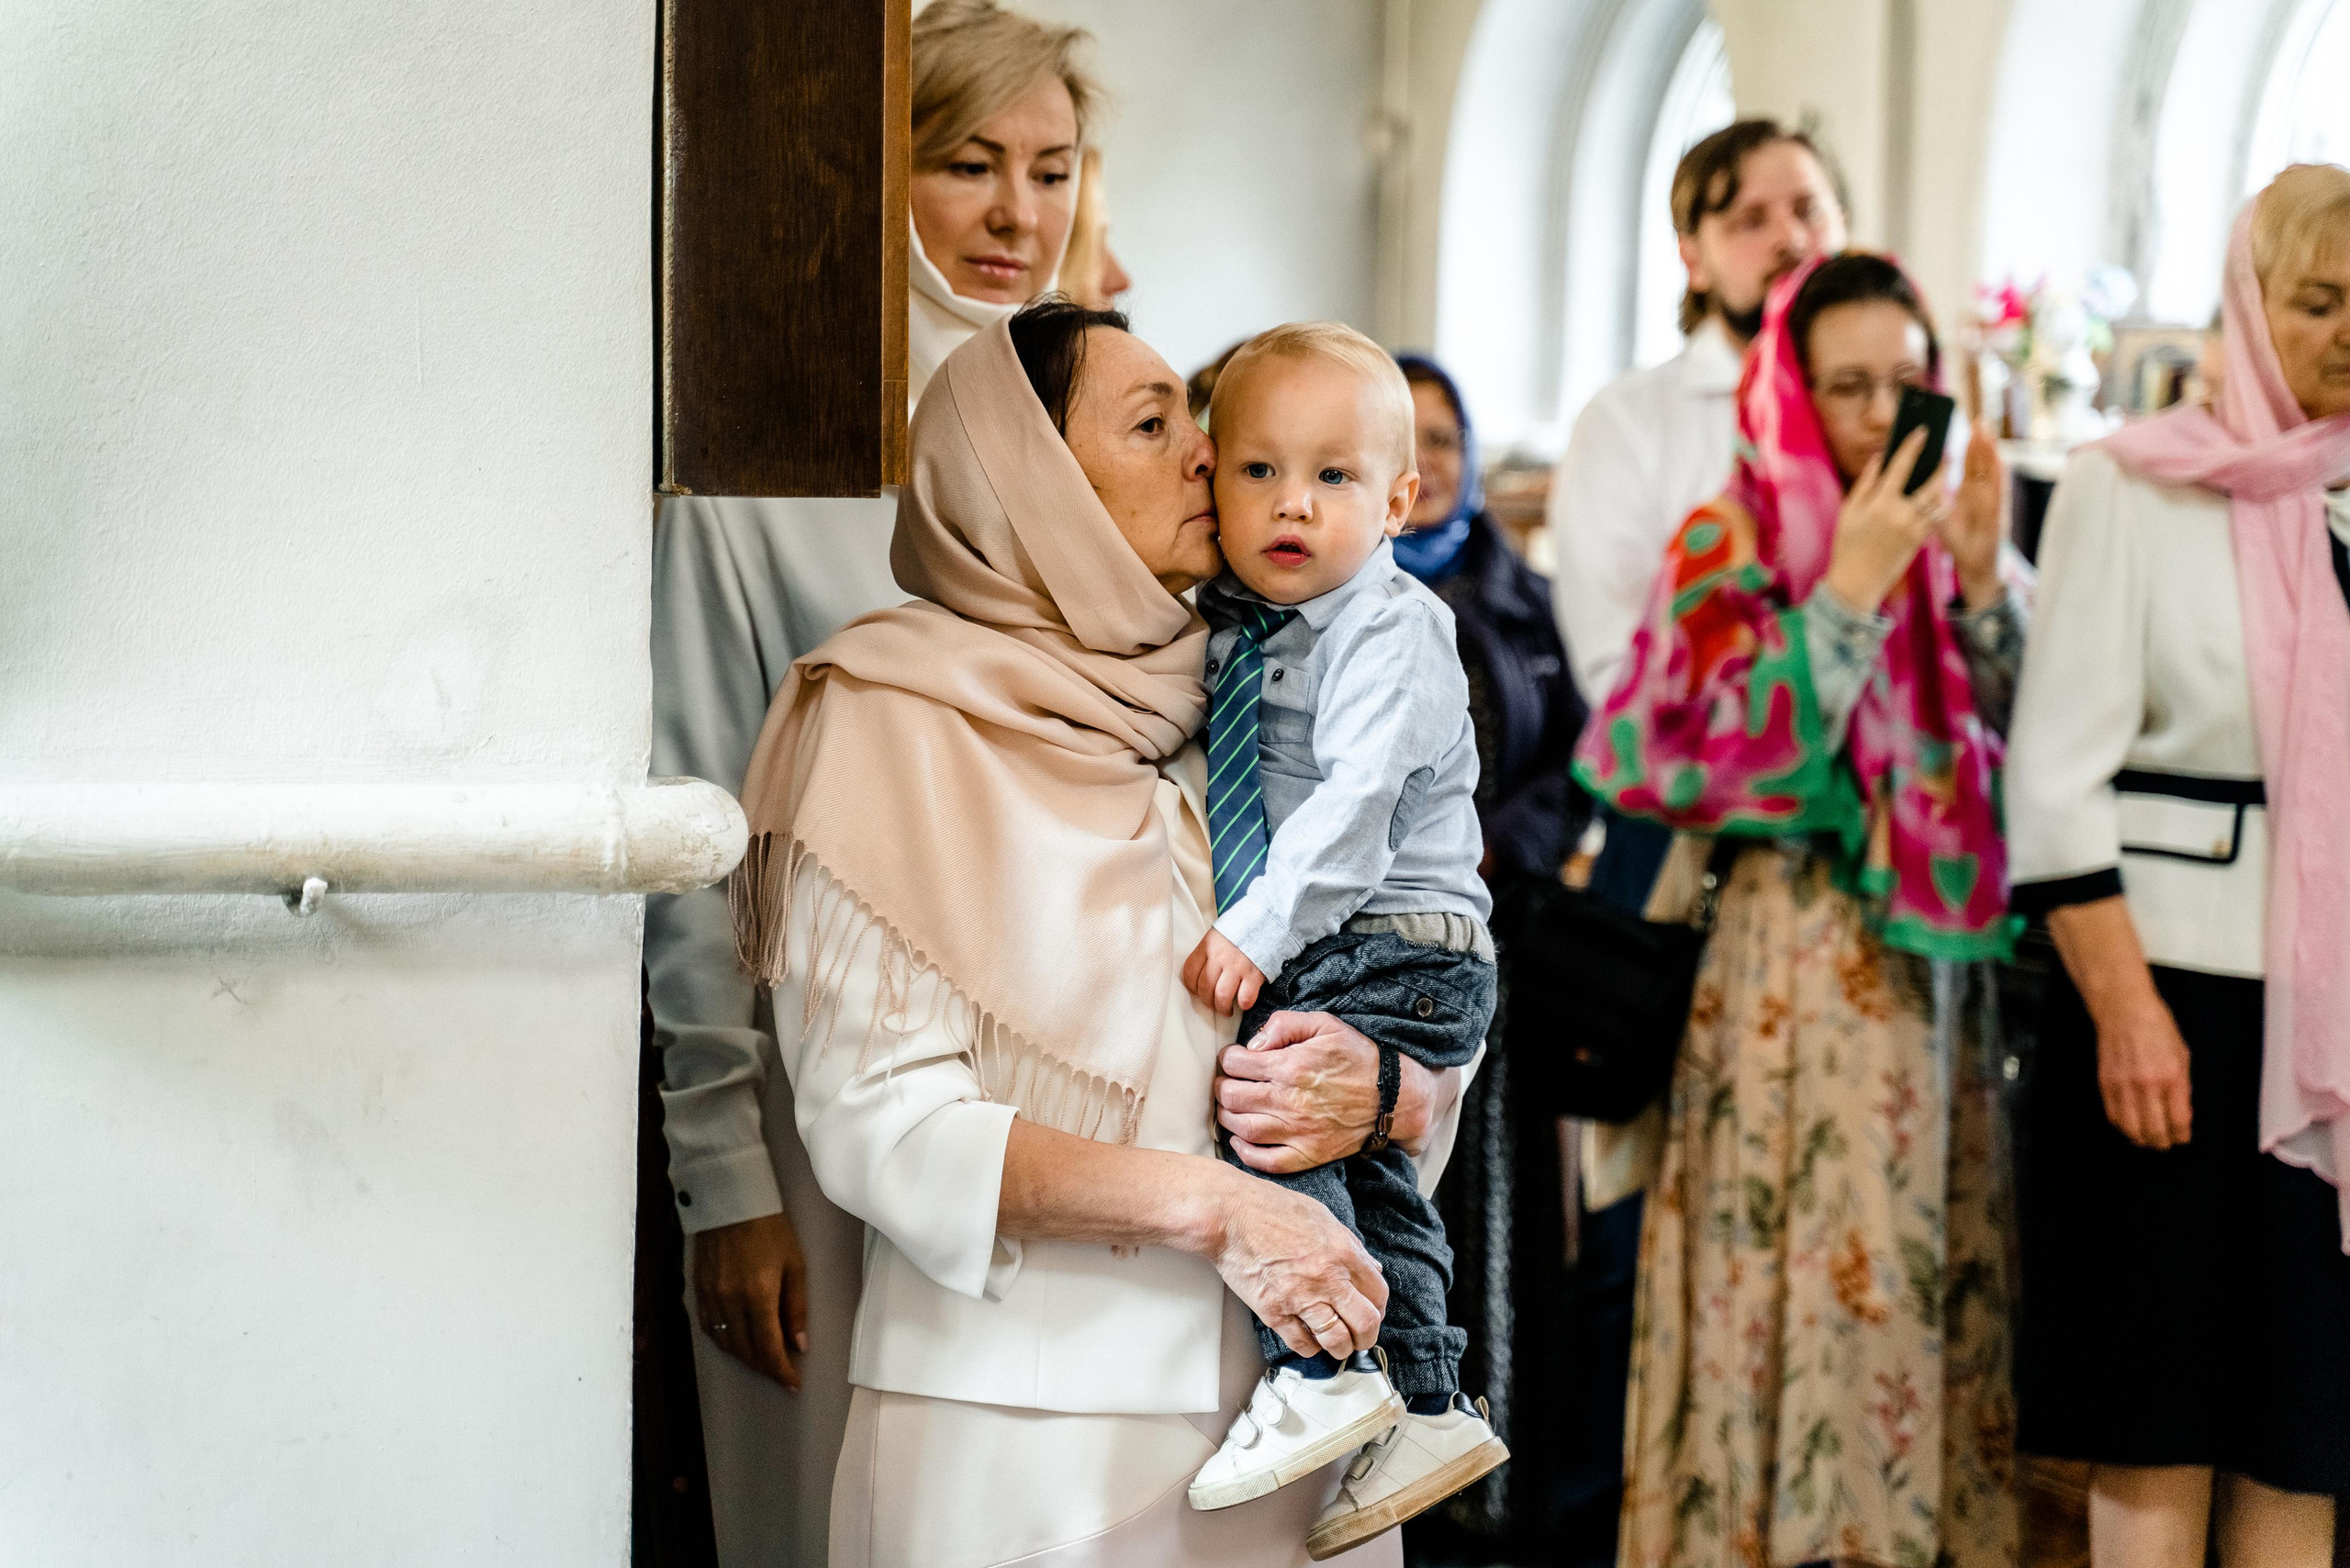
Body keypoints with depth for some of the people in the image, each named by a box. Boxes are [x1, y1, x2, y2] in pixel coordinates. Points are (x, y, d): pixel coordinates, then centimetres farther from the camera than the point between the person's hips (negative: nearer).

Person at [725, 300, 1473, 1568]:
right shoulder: (896, 723, -5)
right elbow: (879, 1120, -13)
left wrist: (1385, 1094, -10)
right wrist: (1204, 1205, -19)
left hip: (1281, 1405, 5)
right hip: (1027, 1415, -5)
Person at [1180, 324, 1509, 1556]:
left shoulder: (1388, 631, -15)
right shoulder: (1227, 627, 10)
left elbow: (1356, 803, -26)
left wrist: (1259, 931, -31)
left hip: (1396, 946, -9)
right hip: (1321, 958, 9)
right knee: (1366, 1168, 14)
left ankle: (1325, 1376, -18)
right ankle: (1425, 1408, 25)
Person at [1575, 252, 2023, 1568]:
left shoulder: (1936, 531, 12)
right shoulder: (1731, 547, -4)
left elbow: (2014, 749, 8)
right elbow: (1721, 764, -14)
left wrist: (1978, 581, -5)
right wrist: (1851, 591, -15)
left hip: (1941, 953, 5)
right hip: (1802, 953, -5)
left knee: (1944, 1274, 6)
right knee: (1816, 1272, -7)